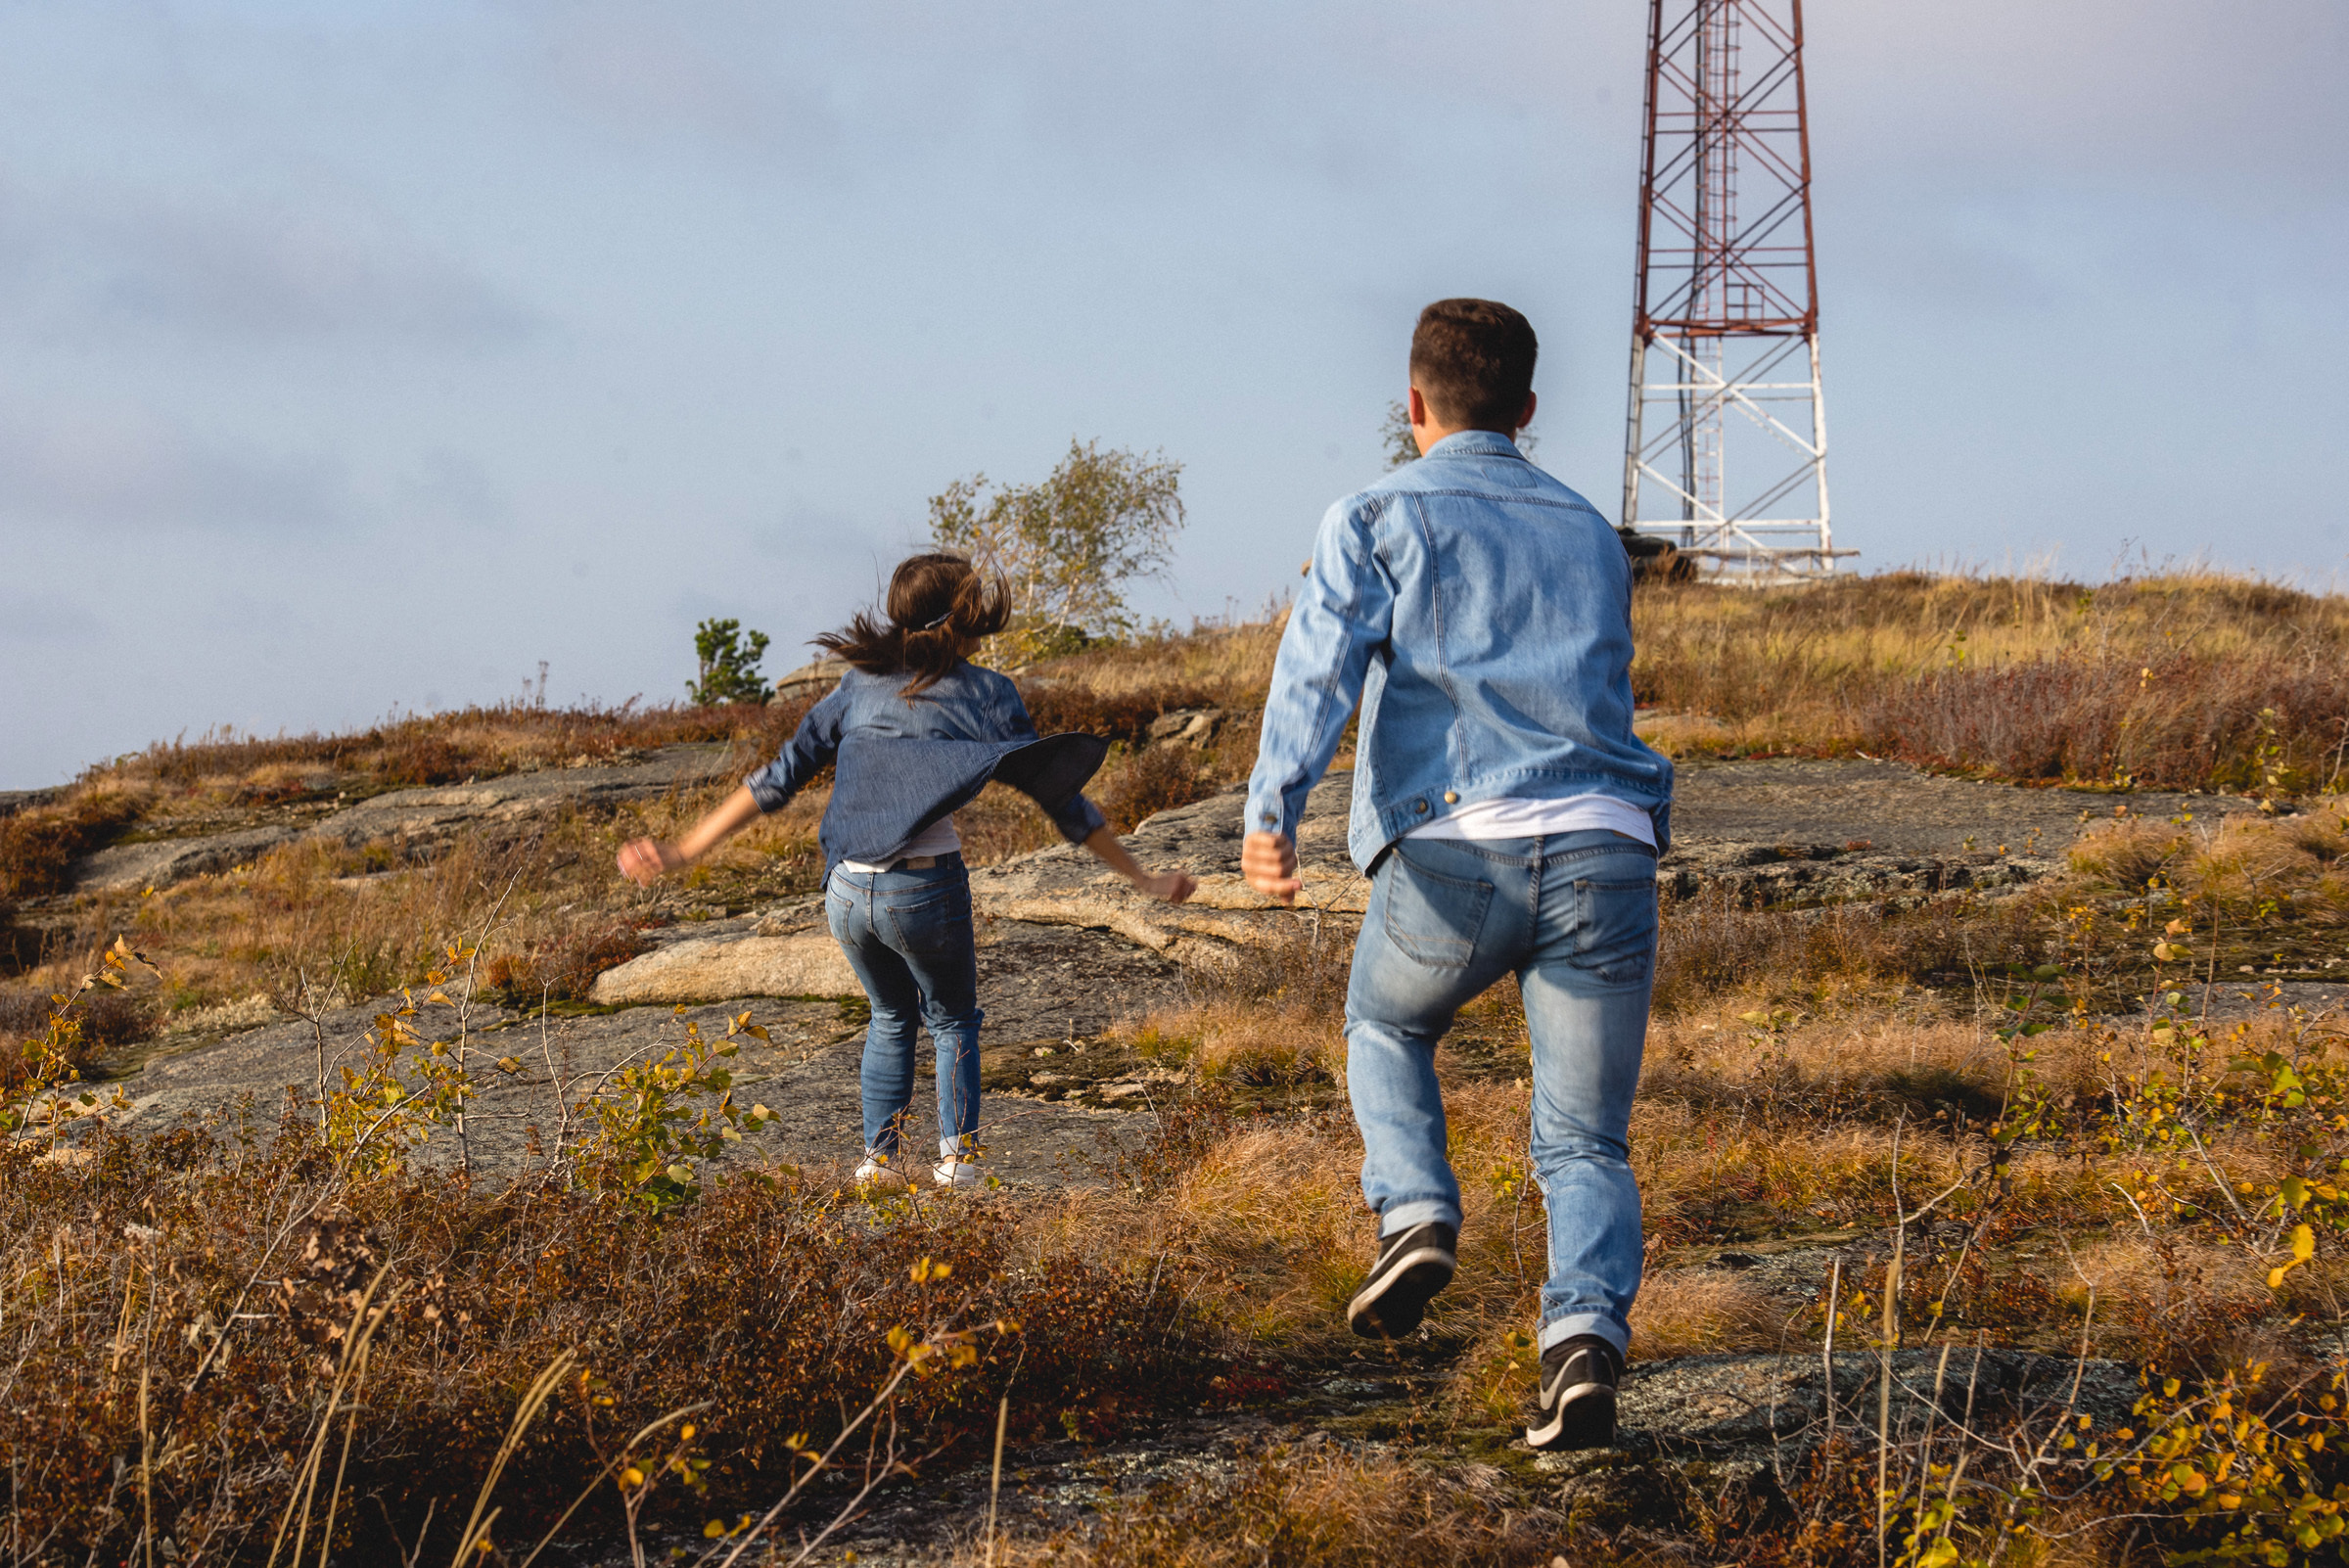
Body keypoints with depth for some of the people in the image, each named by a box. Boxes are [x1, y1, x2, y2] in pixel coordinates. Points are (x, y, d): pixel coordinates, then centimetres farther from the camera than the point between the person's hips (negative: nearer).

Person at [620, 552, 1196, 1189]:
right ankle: (956, 1158, 8)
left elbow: (779, 777, 8)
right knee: (952, 1021, 21)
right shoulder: (985, 694, 0)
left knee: (891, 1017, 28)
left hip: (847, 891, 3)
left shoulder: (860, 685, 9)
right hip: (926, 890, -3)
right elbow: (1058, 797, 2)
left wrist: (684, 851, 12)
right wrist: (1142, 878, 9)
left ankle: (878, 1159, 22)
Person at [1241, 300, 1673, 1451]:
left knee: (1386, 1030, 29)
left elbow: (1319, 663, -7)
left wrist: (1270, 813, -18)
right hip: (1603, 853, 2)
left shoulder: (1377, 520, 10)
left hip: (1453, 856, -2)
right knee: (1584, 1147, 8)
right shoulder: (1590, 535, 25)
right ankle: (1587, 1332, -19)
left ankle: (1416, 1216, 4)